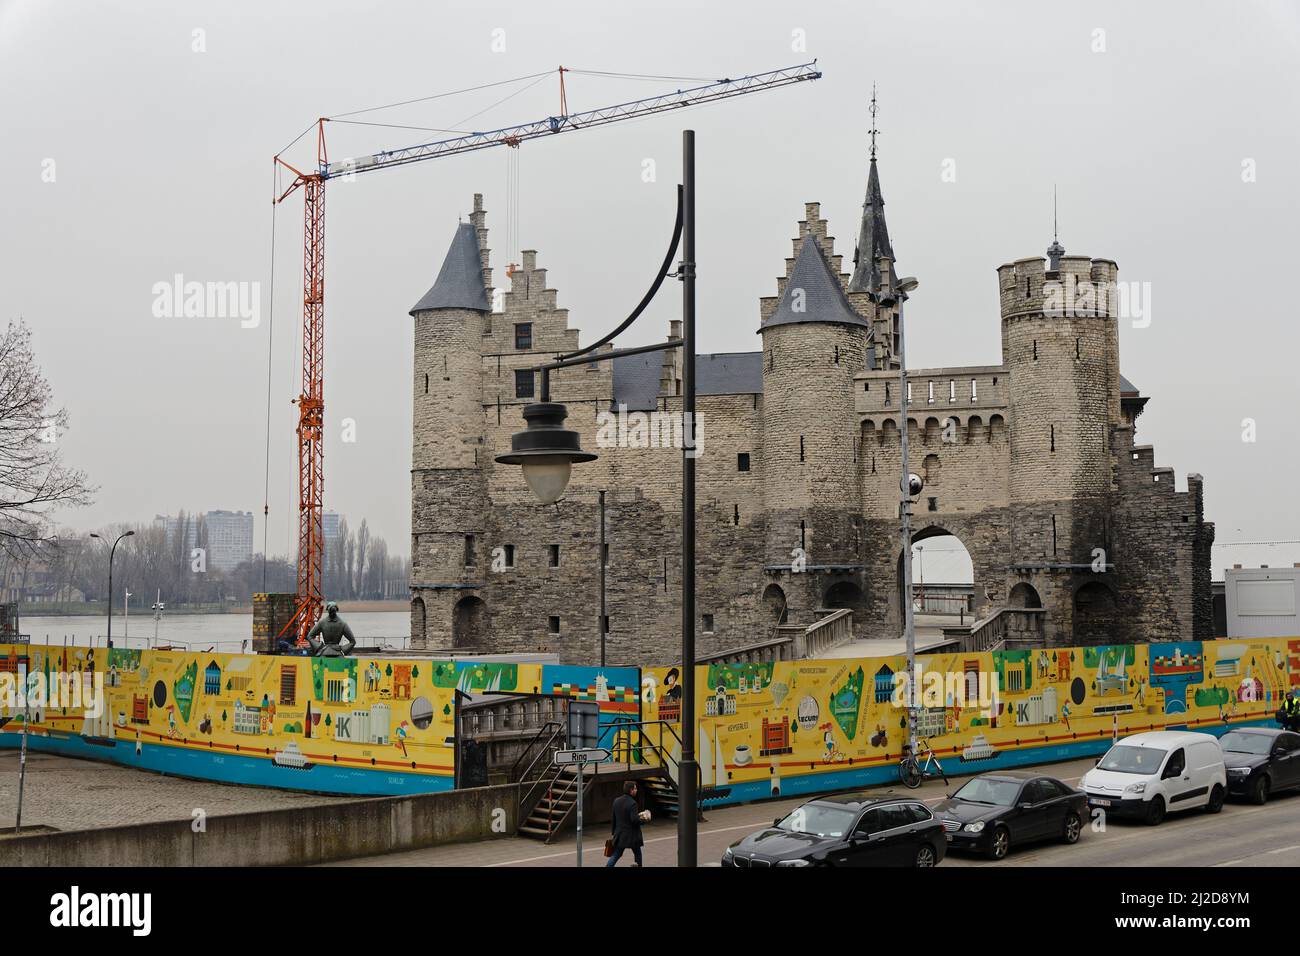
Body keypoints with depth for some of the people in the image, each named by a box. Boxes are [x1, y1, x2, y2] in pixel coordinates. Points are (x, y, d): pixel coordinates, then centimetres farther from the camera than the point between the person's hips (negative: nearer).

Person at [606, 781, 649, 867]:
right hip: (631, 835, -6)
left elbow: (613, 817, 10)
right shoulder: (632, 803, -20)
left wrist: (614, 831, 18)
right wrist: (642, 817, -6)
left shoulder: (617, 801, 3)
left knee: (615, 855, 9)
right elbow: (635, 820, -26)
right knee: (637, 854, 16)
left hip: (620, 834, 6)